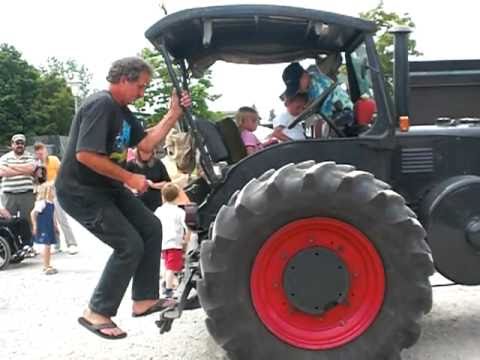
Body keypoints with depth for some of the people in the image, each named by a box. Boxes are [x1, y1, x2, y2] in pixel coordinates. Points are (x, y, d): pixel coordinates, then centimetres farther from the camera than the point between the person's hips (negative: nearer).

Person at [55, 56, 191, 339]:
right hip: (80, 191, -10)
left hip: (107, 187, 10)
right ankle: (96, 313, 4)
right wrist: (130, 178, -22)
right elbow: (85, 155, -29)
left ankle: (144, 300, 16)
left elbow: (146, 145, 5)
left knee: (151, 227, 7)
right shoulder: (101, 105, -21)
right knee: (129, 245, -12)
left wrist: (174, 114, -1)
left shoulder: (123, 112, 10)